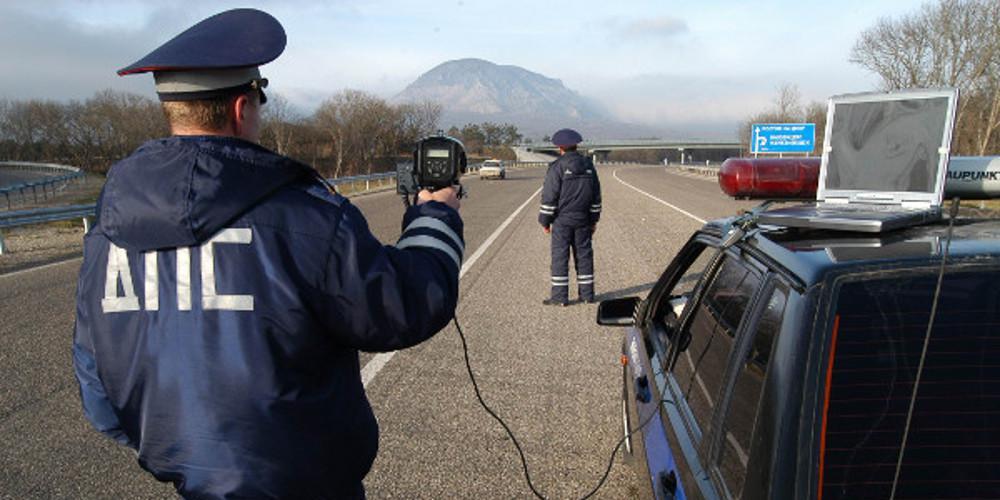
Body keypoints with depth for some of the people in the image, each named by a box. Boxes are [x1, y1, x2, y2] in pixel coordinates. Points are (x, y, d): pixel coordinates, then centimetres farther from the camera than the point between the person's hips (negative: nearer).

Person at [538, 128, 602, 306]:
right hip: (583, 220, 5)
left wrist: (545, 221, -3)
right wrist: (594, 219, 19)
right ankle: (587, 293, 16)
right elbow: (596, 196, 12)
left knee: (560, 256, 0)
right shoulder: (588, 166, 7)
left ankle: (560, 296, 1)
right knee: (584, 254, 11)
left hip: (562, 220, -5)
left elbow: (549, 197, -12)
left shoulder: (557, 167, -11)